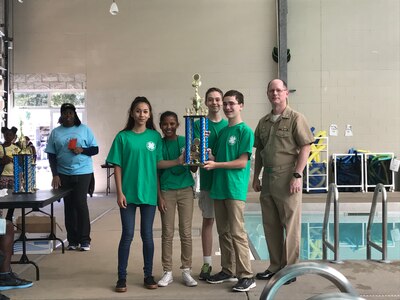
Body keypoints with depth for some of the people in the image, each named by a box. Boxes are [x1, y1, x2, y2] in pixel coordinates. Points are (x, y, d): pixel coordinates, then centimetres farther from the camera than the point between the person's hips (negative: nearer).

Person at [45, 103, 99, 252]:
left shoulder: (84, 129, 3)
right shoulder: (55, 132, 8)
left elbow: (95, 149, 4)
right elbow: (51, 155, 7)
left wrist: (82, 150, -16)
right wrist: (55, 175, -3)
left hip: (82, 173, -2)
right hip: (63, 174, 3)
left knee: (80, 204, -7)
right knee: (69, 205, 6)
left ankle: (85, 240, 1)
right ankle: (72, 240, 13)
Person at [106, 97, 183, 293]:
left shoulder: (155, 136, 4)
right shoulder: (123, 137, -2)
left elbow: (158, 163, 5)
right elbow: (117, 167, -3)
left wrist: (178, 161, -9)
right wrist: (119, 193, -8)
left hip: (148, 193, 2)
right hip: (128, 193, -1)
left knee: (147, 235, 9)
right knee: (127, 235, 3)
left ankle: (148, 275, 21)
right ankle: (122, 277, 14)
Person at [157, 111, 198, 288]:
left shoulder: (185, 142, 1)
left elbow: (194, 170, 3)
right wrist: (159, 196, -4)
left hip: (185, 190, 0)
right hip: (166, 192, 0)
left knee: (186, 233, 4)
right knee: (167, 233, 5)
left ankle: (186, 271, 15)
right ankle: (167, 272, 15)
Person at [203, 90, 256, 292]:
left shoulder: (245, 131, -6)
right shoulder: (222, 131, 16)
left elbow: (242, 162, -12)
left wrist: (215, 165, -15)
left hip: (235, 189, -7)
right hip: (219, 187, 7)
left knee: (237, 233, -7)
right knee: (223, 232, 12)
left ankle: (247, 276, 0)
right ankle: (228, 271, 23)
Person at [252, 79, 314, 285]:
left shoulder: (295, 118, -3)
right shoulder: (263, 122, 15)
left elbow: (305, 148, -8)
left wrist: (297, 176, -15)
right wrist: (256, 176, 13)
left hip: (287, 178, -6)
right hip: (267, 180, 6)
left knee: (290, 226, 1)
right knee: (270, 226, 12)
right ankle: (275, 266, 24)